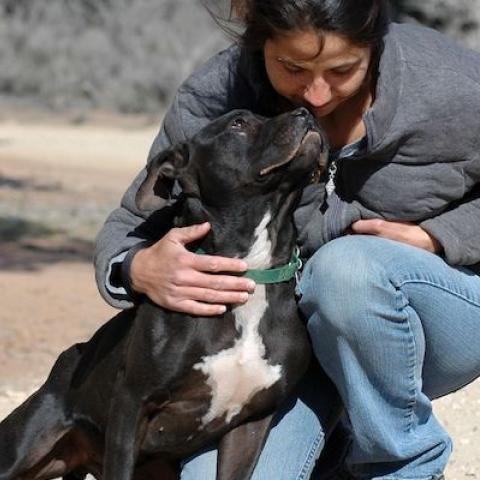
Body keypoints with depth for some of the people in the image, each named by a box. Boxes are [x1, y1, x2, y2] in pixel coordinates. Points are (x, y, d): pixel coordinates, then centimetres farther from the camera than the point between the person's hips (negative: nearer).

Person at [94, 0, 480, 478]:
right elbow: (129, 229, -7)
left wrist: (433, 238, -20)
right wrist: (139, 270, -31)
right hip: (291, 324, 2)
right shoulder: (213, 100, -16)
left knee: (349, 267, -35)